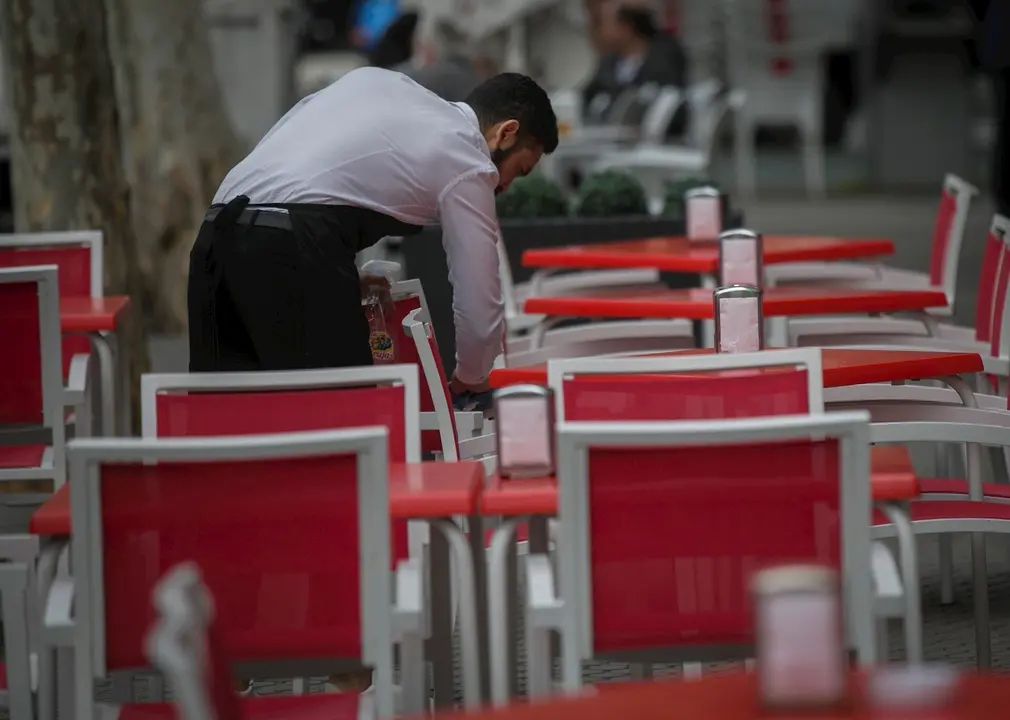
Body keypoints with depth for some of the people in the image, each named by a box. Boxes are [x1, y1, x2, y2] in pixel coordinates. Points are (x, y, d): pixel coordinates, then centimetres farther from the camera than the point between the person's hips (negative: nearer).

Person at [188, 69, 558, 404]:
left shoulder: (373, 79, 28)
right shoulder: (469, 166, 10)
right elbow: (480, 310, 9)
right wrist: (469, 381, 31)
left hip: (215, 234, 8)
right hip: (293, 247, -7)